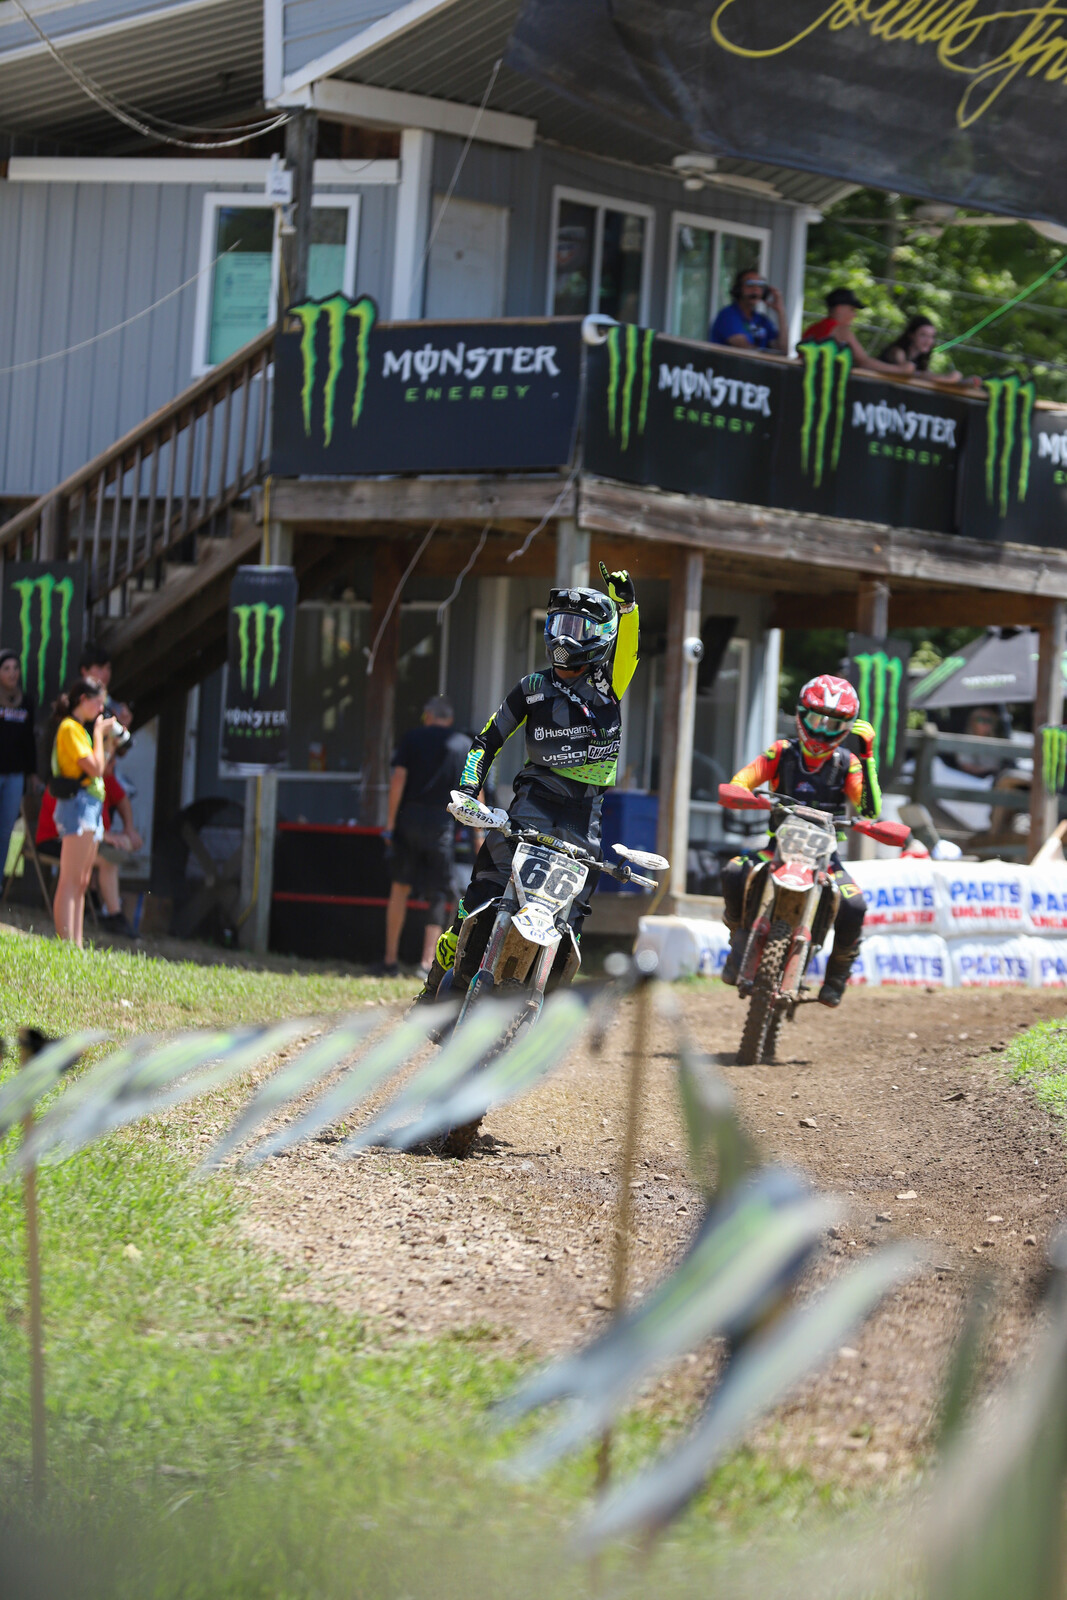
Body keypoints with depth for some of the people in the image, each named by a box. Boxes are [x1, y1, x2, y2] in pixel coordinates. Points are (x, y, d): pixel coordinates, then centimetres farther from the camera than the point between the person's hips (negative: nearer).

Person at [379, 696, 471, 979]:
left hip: (410, 818, 0)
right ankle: (428, 962, -5)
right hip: (443, 822, 0)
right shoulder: (465, 745, 9)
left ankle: (391, 959, 12)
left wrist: (390, 822, -2)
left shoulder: (412, 738, 5)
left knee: (400, 888, 11)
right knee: (438, 896, 6)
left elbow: (398, 779, -4)